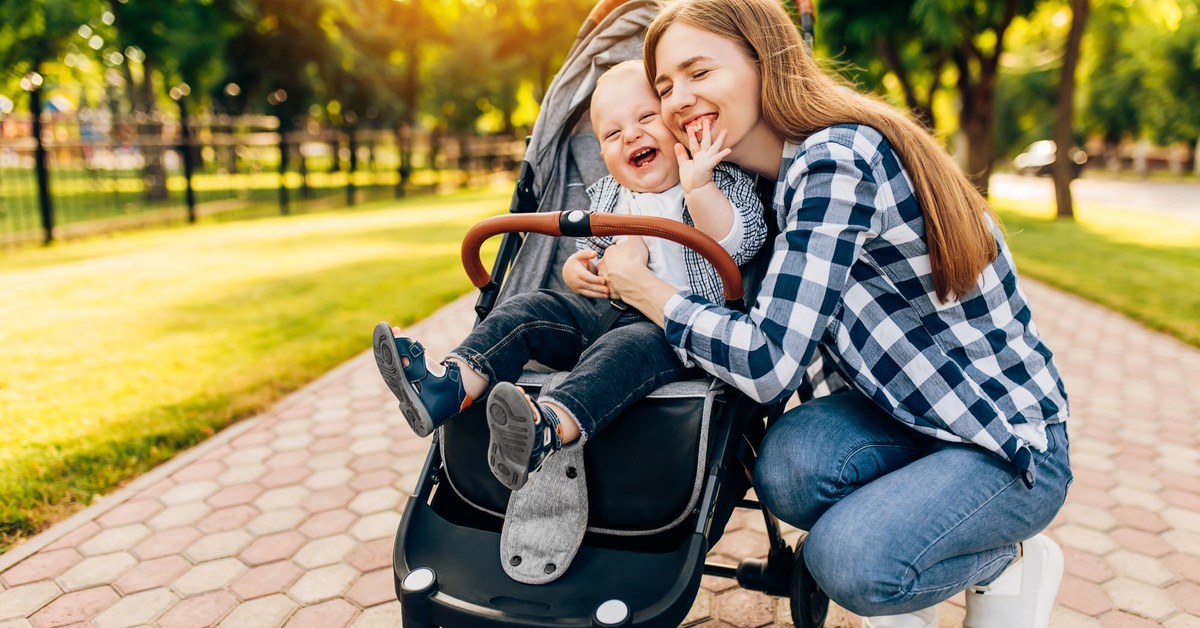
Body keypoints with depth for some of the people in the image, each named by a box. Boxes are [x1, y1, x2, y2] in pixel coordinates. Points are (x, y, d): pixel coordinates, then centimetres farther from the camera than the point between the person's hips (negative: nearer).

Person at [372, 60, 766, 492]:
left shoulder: (724, 182, 0)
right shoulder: (605, 196, 15)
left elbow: (738, 244, -18)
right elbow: (588, 251, 26)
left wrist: (698, 187, -32)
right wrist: (575, 270, 2)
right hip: (603, 312, 6)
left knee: (630, 347, -36)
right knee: (530, 309, -12)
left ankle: (548, 427, -59)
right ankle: (448, 388, -27)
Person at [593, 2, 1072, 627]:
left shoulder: (835, 160, -25)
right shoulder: (798, 169, 2)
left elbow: (768, 363, -29)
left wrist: (643, 288, -16)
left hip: (1011, 440, -7)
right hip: (905, 410, 7)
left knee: (847, 558, -26)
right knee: (789, 460, -22)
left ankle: (1010, 562, 7)